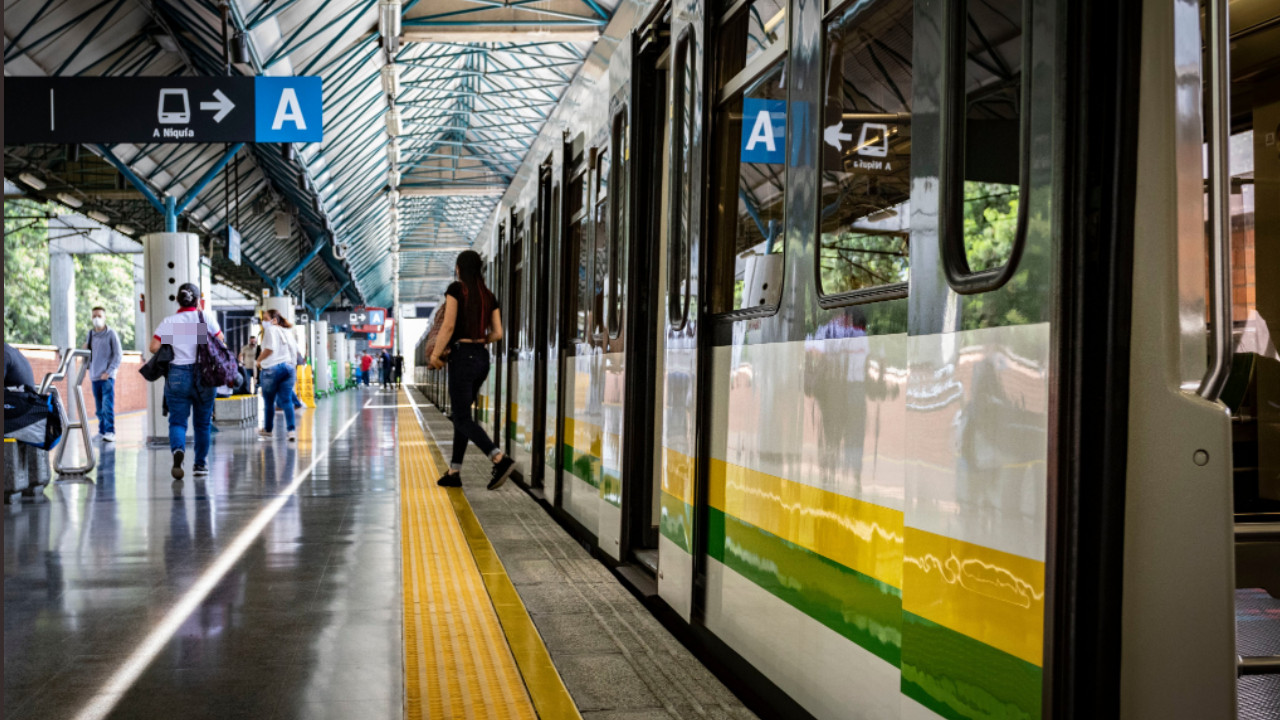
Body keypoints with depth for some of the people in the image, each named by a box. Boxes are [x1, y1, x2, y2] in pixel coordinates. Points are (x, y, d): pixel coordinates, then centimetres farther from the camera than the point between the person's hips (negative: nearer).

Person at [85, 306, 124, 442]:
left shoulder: (111, 334, -1)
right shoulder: (91, 334, 14)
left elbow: (118, 355, -4)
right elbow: (89, 354, 21)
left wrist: (109, 372, -12)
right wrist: (85, 349, -1)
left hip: (107, 376, -5)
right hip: (95, 376, 5)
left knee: (107, 405, -14)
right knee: (99, 408, 8)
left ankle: (110, 432, -15)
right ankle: (101, 432, 16)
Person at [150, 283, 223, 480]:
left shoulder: (168, 322, -1)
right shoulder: (206, 319, -1)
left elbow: (154, 347, -6)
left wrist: (171, 349, 12)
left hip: (177, 376, 0)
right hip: (204, 375, 1)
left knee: (177, 420, 1)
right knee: (203, 422, 12)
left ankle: (178, 449, -28)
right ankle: (200, 464, 18)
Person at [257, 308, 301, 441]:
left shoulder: (270, 330, -6)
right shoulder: (287, 331, 16)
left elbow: (269, 348, -19)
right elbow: (295, 350, 16)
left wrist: (259, 360, -5)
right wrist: (293, 367, 22)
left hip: (272, 368, -6)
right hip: (289, 367, 6)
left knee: (269, 401, 9)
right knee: (287, 400, 1)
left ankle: (268, 429, 22)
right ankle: (291, 430, -13)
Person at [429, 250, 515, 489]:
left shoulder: (456, 288, -7)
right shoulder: (489, 296, 11)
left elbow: (448, 326, -14)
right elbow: (497, 333, 8)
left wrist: (435, 355, -5)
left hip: (462, 357, -7)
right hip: (482, 358, 7)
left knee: (463, 420, -7)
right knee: (461, 414, 16)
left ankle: (500, 460, -25)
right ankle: (454, 473, 16)